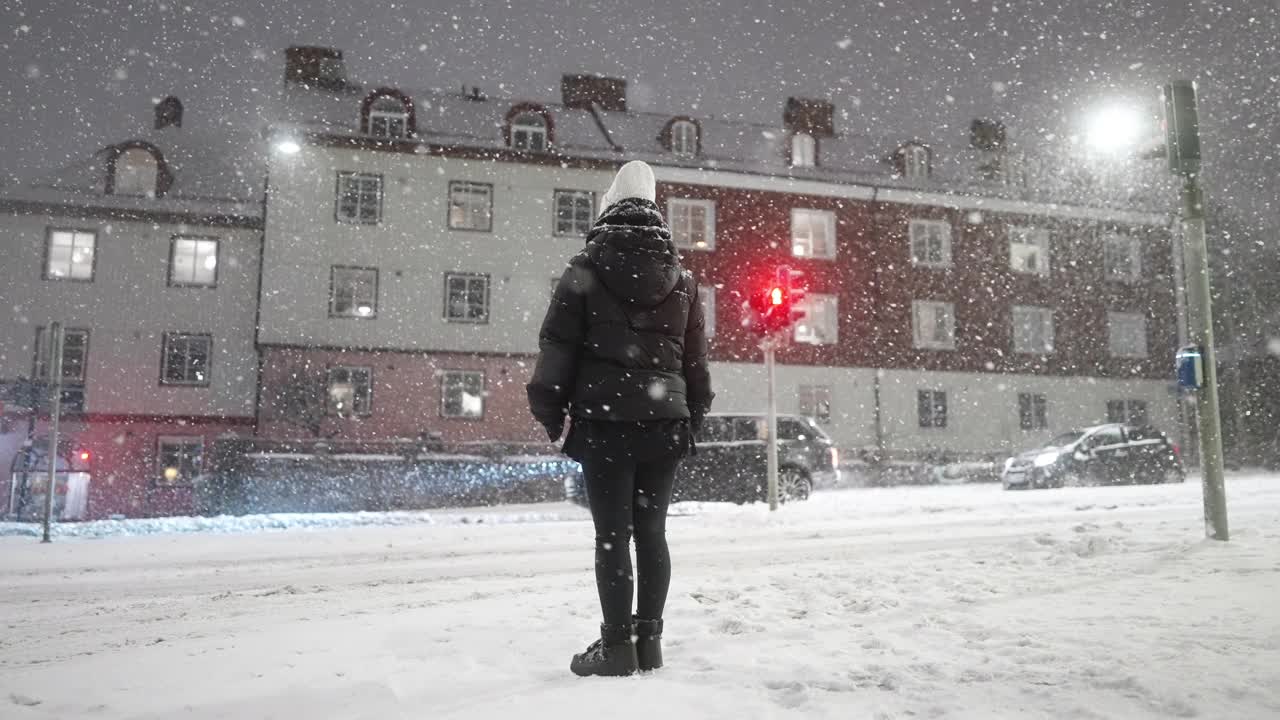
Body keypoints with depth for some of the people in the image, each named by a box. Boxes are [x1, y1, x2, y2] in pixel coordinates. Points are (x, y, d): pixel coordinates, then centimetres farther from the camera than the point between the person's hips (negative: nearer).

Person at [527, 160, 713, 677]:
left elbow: (557, 347, -4)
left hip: (603, 420, -3)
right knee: (651, 531, 10)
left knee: (612, 534, 0)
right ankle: (649, 641, 15)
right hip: (664, 422, 4)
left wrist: (549, 412, 4)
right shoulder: (681, 278, 10)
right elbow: (696, 360, 13)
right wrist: (692, 420, 19)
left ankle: (617, 646, 4)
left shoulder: (586, 269, -2)